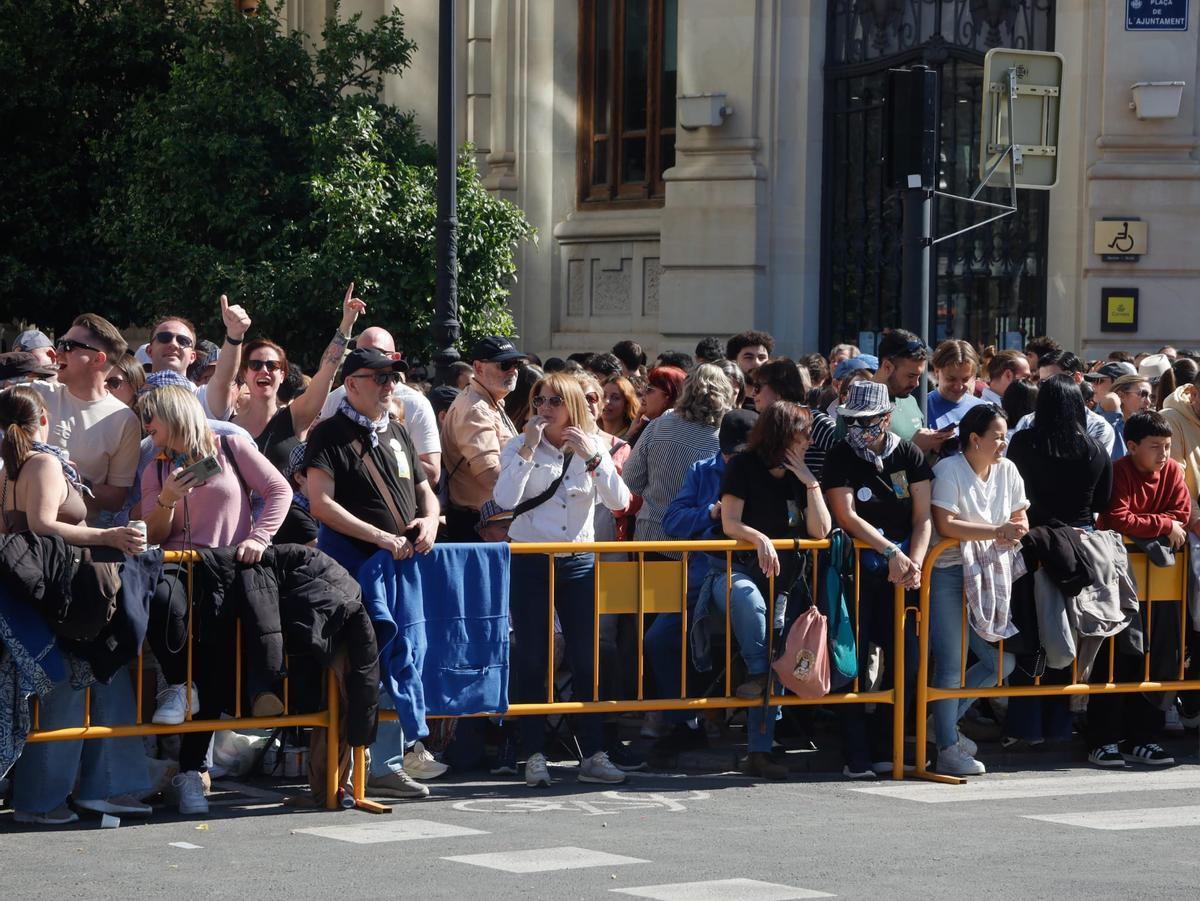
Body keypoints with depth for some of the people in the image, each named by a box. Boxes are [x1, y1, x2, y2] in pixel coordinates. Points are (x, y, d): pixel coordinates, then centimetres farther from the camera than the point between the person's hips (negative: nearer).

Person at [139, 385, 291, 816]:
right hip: (179, 567, 2)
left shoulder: (231, 449, 10)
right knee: (163, 599, -37)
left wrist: (259, 537, -8)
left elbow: (279, 490, 5)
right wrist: (167, 500, -5)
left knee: (214, 650, -22)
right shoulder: (156, 470, 19)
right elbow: (154, 537, 14)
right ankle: (177, 685, -10)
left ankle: (191, 769, -13)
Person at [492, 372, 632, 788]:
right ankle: (534, 756, 4)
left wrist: (593, 459, -17)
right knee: (532, 660, -1)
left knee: (585, 658, 2)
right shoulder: (519, 446, -1)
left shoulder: (592, 448, 5)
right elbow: (505, 499, -17)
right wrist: (529, 449, -19)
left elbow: (619, 502, -6)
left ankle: (593, 754, 6)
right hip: (529, 562, -2)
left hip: (578, 564, 2)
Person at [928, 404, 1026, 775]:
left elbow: (1020, 520, 15)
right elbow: (945, 525, -21)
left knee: (1004, 660, 6)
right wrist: (997, 531, -21)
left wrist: (1015, 533, -9)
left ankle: (947, 720, 22)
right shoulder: (949, 470, -11)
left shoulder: (1007, 470, 10)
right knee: (952, 662, -9)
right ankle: (947, 749, -2)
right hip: (948, 573, -7)